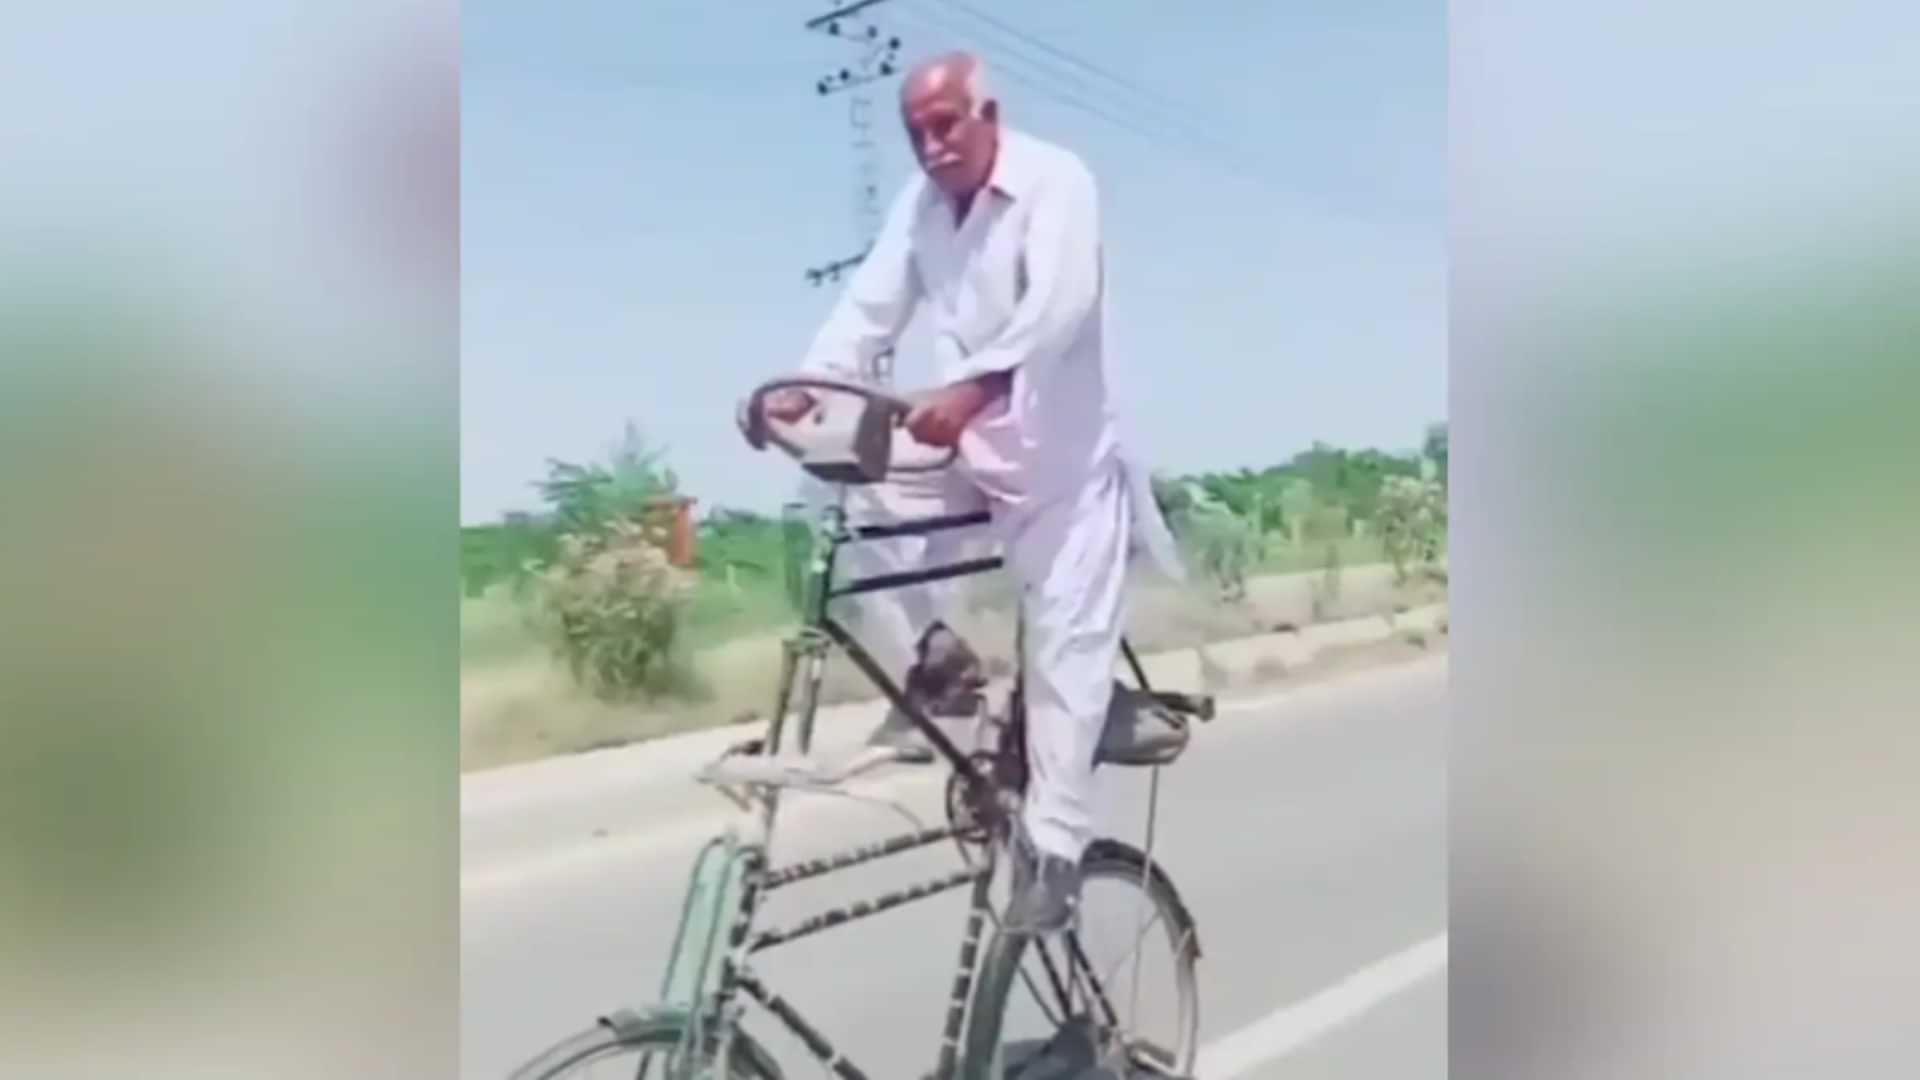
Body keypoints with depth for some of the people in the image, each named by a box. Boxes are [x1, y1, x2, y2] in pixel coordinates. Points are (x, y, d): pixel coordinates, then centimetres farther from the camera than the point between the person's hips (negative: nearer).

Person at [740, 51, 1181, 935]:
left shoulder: (1057, 180, -15)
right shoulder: (920, 202, 3)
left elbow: (1056, 307, -31)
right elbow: (870, 305, -6)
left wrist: (973, 388, -47)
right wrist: (804, 387, -24)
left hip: (1057, 455, -5)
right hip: (965, 445, 6)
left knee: (1063, 651, -4)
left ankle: (1052, 844, 6)